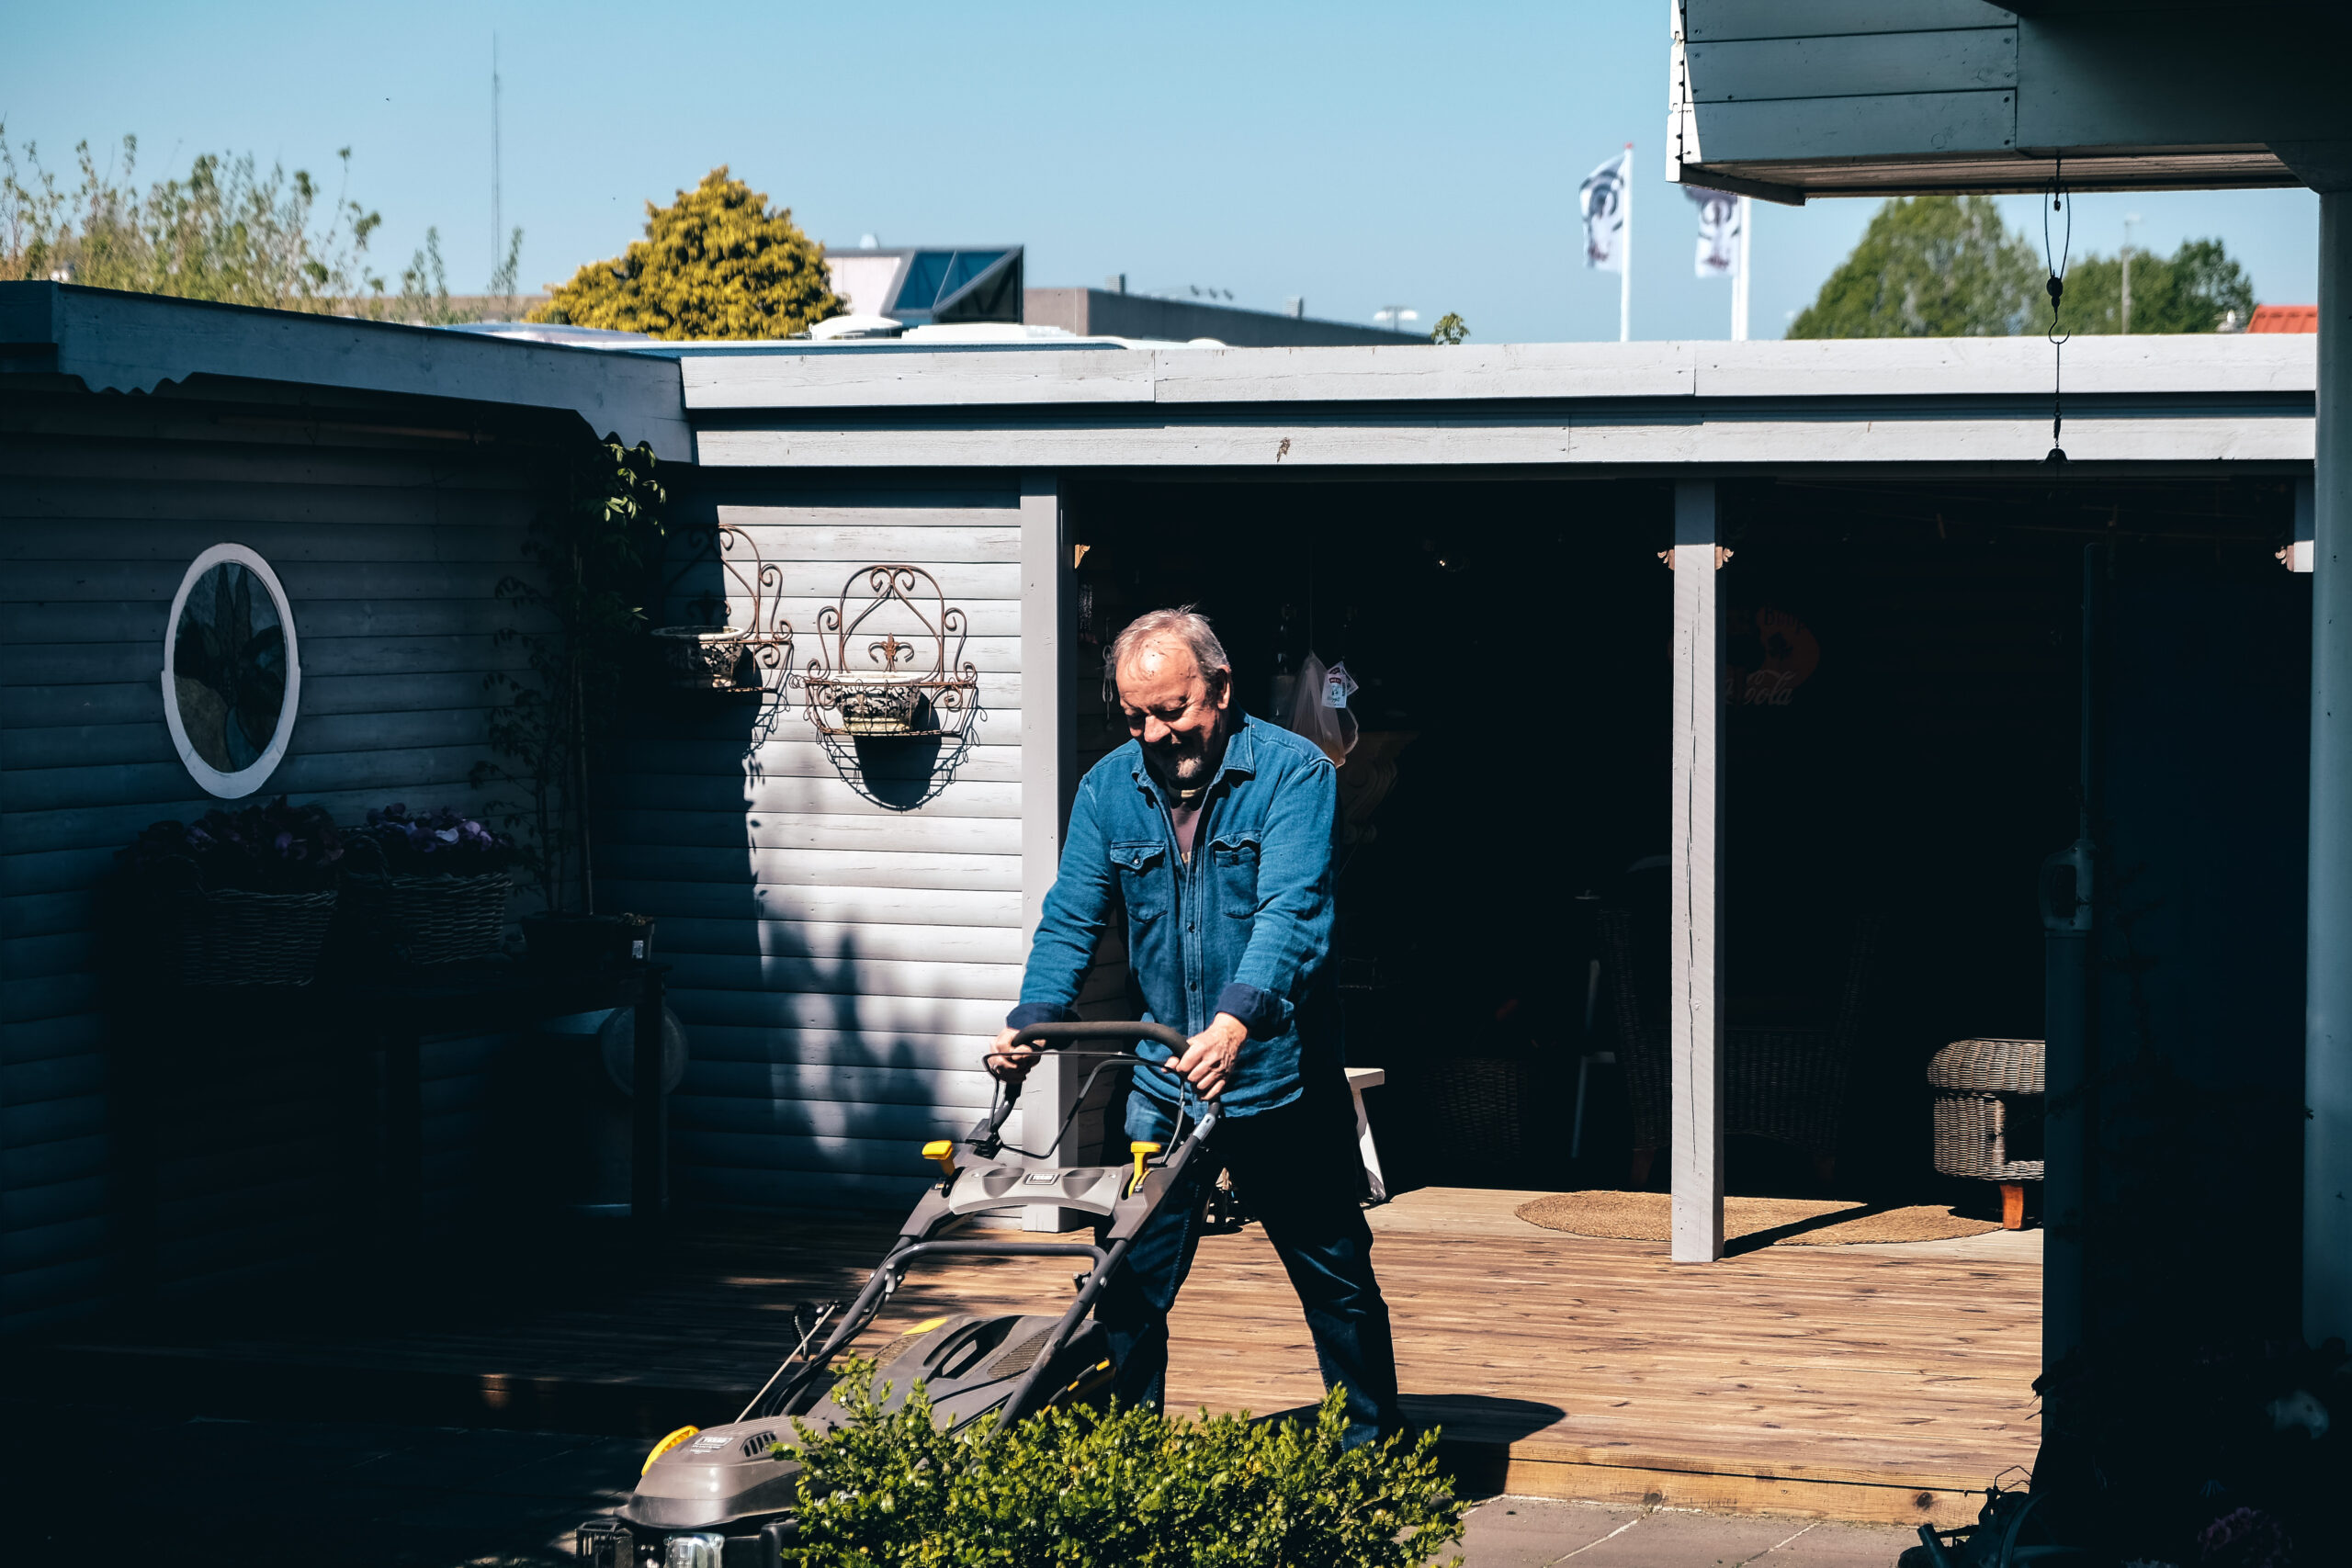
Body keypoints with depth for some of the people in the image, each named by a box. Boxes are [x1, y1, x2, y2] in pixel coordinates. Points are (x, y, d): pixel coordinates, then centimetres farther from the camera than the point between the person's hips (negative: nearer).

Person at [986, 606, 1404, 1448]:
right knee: (1131, 1281, 2)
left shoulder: (1294, 772, -12)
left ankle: (1370, 1446, 23)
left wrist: (1240, 1017, -40)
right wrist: (1034, 1018, -18)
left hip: (1281, 1078, -3)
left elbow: (1291, 910, -24)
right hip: (1163, 1084, 3)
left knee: (1337, 1279, 8)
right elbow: (1071, 920, 0)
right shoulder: (1107, 789, 2)